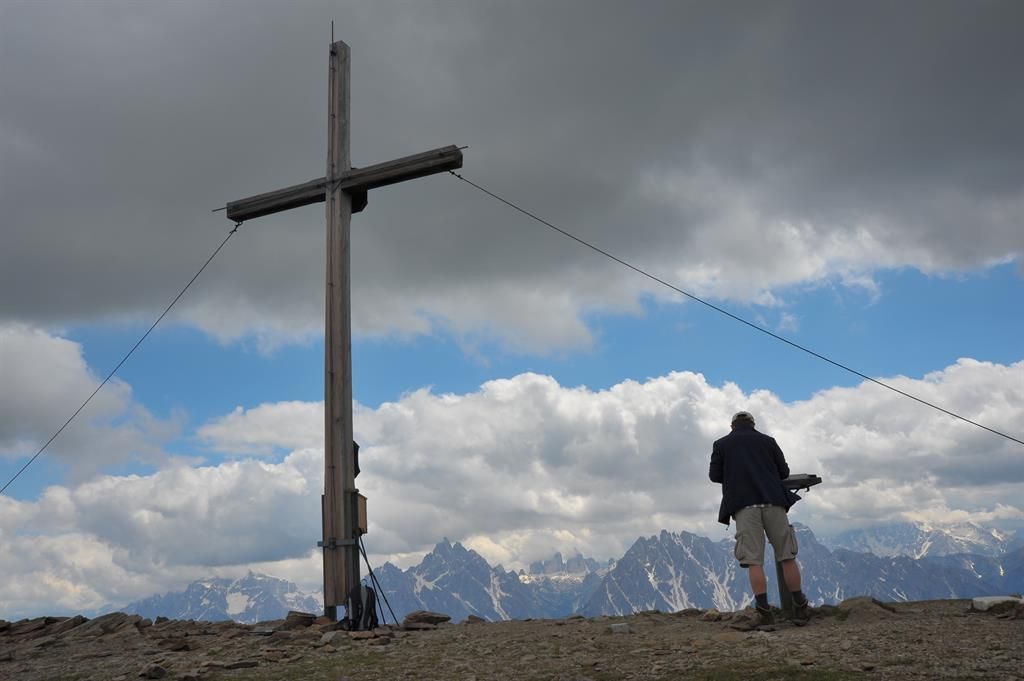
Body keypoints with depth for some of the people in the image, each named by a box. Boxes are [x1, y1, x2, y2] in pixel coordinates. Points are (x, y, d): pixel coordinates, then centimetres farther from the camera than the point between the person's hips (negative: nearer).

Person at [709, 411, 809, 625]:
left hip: (743, 505, -1)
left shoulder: (721, 444, 12)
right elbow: (784, 472, 15)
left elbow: (715, 475, 9)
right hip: (773, 502, 1)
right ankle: (800, 609, 13)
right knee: (787, 556, 8)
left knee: (754, 561, -3)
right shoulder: (768, 441, 15)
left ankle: (764, 613, -10)